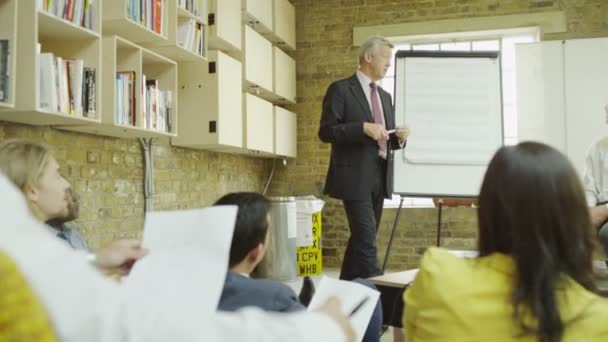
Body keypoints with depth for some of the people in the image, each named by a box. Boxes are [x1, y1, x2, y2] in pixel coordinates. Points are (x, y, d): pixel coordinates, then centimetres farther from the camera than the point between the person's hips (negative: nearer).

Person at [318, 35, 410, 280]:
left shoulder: (385, 96, 19)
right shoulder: (341, 89, -3)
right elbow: (326, 132, -11)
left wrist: (399, 137, -1)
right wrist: (363, 127, -21)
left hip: (380, 177, 8)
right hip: (355, 177, -8)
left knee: (361, 238, 12)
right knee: (367, 239, -12)